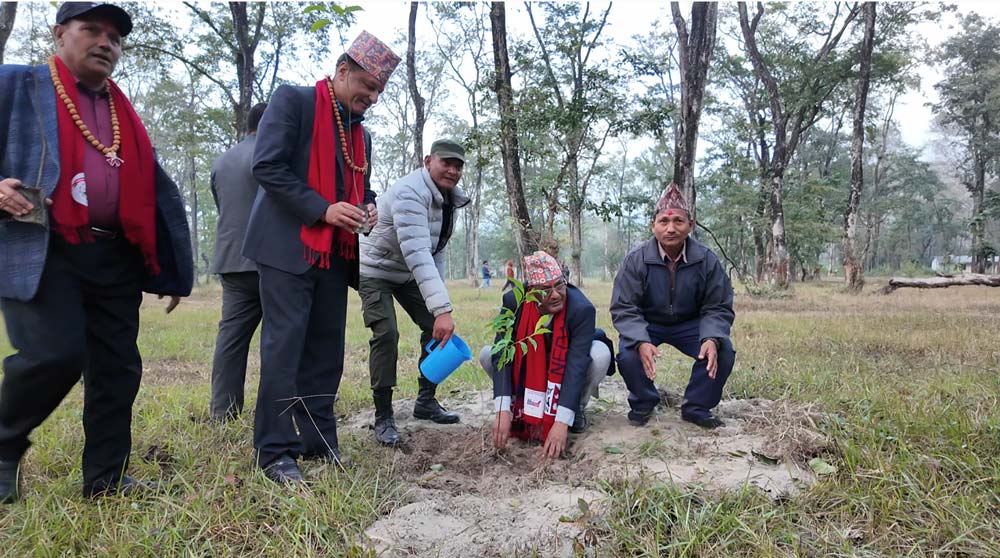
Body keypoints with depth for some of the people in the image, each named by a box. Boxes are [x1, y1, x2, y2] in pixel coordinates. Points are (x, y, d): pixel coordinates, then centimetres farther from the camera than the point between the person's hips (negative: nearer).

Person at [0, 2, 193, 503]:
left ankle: (107, 479, 17)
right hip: (41, 252, -5)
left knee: (118, 367, 5)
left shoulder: (124, 112, 20)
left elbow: (155, 191, 19)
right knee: (54, 354, -17)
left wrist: (171, 268, 14)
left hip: (115, 258, 5)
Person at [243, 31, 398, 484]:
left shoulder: (360, 133, 19)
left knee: (326, 348, 8)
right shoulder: (292, 101, -3)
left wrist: (367, 208, 1)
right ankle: (275, 451, 0)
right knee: (284, 346, -7)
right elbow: (267, 166, -12)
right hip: (289, 246, -7)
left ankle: (318, 440, 17)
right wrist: (323, 209, -19)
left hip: (335, 254, 7)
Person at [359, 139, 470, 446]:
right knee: (386, 334, -20)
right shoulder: (410, 194, -32)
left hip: (410, 272, 8)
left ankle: (426, 401, 17)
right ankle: (383, 418, -7)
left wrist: (438, 298, 0)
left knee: (436, 328, 1)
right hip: (376, 270, -8)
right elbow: (417, 254, -43)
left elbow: (437, 249, 6)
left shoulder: (449, 198, -3)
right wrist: (442, 309, -50)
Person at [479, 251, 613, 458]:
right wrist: (503, 410, -37)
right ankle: (525, 406, 0)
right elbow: (502, 355, -28)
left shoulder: (582, 308, -33)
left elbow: (576, 364, -37)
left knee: (600, 354, -33)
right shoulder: (513, 302, -26)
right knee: (487, 354, -21)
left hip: (565, 367, -2)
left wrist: (561, 422, -43)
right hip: (530, 368, 2)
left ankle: (576, 410, -5)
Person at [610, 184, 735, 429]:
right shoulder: (636, 259, -20)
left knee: (723, 352, -22)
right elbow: (623, 308, -20)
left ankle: (696, 408, 2)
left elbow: (718, 307, -11)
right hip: (644, 325, -1)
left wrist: (712, 339, -33)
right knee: (628, 356, -29)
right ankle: (643, 403, 5)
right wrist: (641, 342, -39)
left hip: (689, 324, 2)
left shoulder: (707, 259, -16)